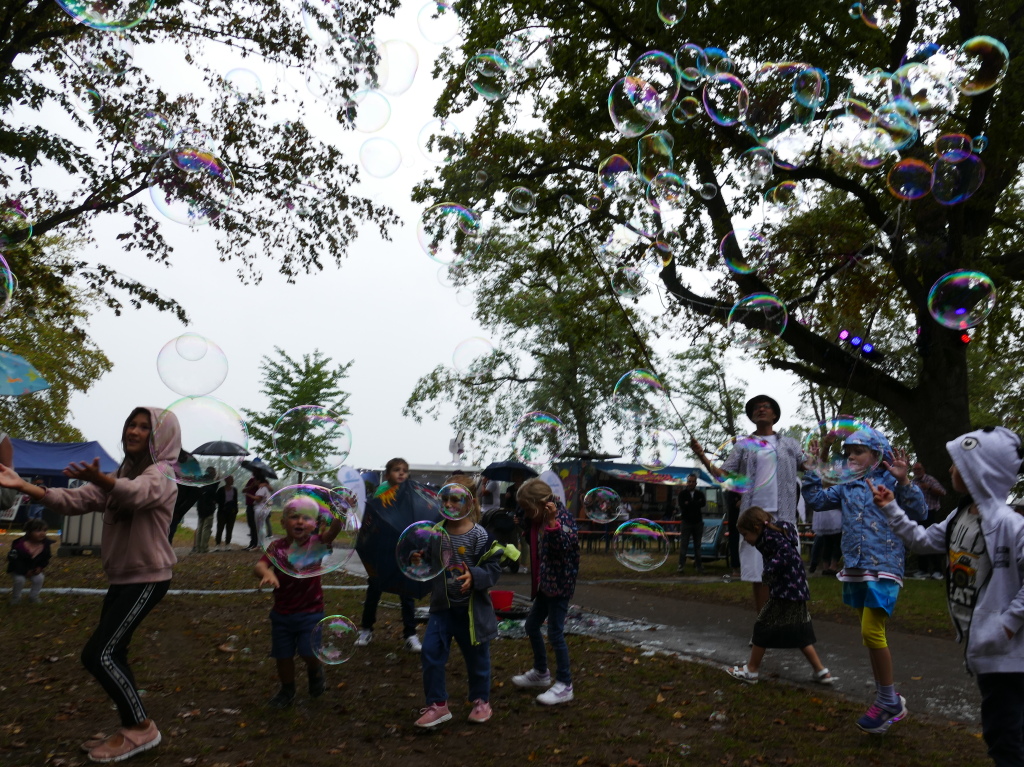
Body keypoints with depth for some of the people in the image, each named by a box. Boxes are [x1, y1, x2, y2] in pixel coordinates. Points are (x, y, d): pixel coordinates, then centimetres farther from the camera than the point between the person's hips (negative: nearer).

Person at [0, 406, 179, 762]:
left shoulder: (160, 475, -14)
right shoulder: (120, 475, 12)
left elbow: (136, 493, -38)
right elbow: (74, 501, 0)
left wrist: (99, 479, -59)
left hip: (147, 579, -9)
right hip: (121, 578, 9)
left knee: (98, 654, -12)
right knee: (111, 655, 10)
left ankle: (141, 727, 2)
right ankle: (131, 730, 23)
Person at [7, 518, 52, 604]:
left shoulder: (45, 544, -17)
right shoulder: (20, 545, -33)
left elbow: (46, 559, -1)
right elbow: (14, 560, -26)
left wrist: (40, 567, -17)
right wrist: (25, 571, -25)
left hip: (34, 569, 4)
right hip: (18, 570, -4)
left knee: (39, 578, -14)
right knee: (19, 580, -24)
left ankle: (33, 597, 9)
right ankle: (16, 598, 3)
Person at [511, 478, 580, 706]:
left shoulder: (562, 517, -18)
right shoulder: (539, 520, 8)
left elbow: (564, 545, -34)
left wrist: (552, 522, -44)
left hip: (560, 584, -10)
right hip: (544, 583, 10)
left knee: (555, 632, -5)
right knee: (531, 625, 18)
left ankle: (564, 685, 8)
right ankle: (540, 672, 36)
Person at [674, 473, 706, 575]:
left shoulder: (700, 493, 9)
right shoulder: (682, 493, 3)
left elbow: (703, 503, -10)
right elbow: (681, 505, -13)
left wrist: (689, 504, -12)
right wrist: (696, 504, -10)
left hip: (698, 522, 2)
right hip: (686, 522, -2)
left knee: (697, 545, 5)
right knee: (683, 545, -4)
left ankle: (698, 566, 10)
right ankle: (681, 565, -2)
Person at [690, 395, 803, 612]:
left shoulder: (790, 444, 13)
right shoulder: (744, 446, 11)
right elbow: (723, 475, 3)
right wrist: (702, 457, -13)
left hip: (782, 517, 0)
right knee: (758, 573, 0)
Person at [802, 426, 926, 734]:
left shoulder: (889, 481, -4)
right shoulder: (846, 488, 13)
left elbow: (919, 512, -12)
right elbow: (816, 500, 13)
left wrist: (904, 481, -24)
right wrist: (810, 470, 7)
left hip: (883, 567, -7)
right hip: (856, 569, 7)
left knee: (871, 631, -15)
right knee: (870, 634, 14)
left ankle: (889, 702, 2)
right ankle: (887, 700, 27)